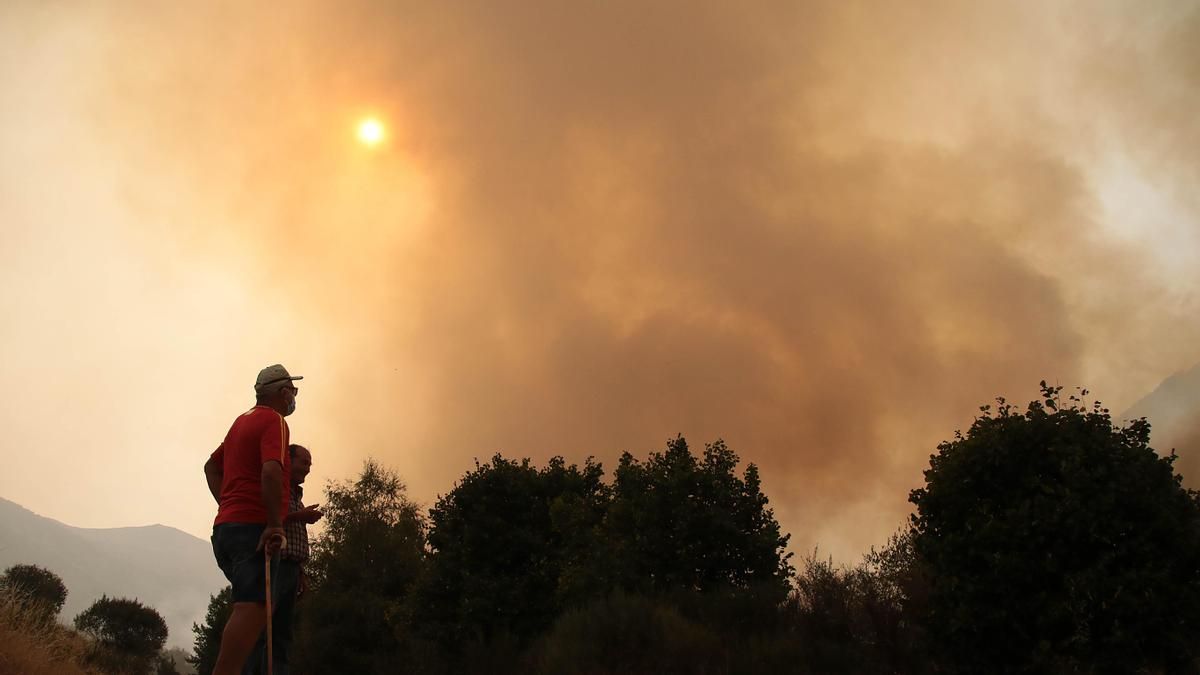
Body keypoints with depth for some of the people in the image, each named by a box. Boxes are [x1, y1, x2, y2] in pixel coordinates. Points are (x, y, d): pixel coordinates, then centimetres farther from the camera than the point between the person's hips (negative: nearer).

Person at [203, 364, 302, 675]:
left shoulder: (243, 420, 21)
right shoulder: (274, 421, -6)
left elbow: (211, 465, 29)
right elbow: (271, 472, -22)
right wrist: (275, 524, -22)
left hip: (226, 526, 9)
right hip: (253, 527, -9)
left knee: (248, 607, 13)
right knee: (253, 608, -16)